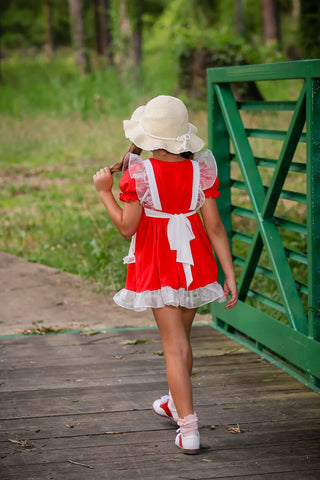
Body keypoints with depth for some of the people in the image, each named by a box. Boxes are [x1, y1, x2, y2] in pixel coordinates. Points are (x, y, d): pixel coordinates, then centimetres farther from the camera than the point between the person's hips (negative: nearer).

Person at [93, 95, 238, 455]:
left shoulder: (138, 174, -16)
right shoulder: (201, 171, -6)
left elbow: (126, 226, -12)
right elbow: (214, 227, -6)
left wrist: (105, 192, 0)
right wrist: (230, 275, -2)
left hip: (158, 265, -4)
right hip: (194, 261, 4)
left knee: (175, 346, -2)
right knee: (181, 335, 23)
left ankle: (188, 429, -8)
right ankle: (176, 403, 44)